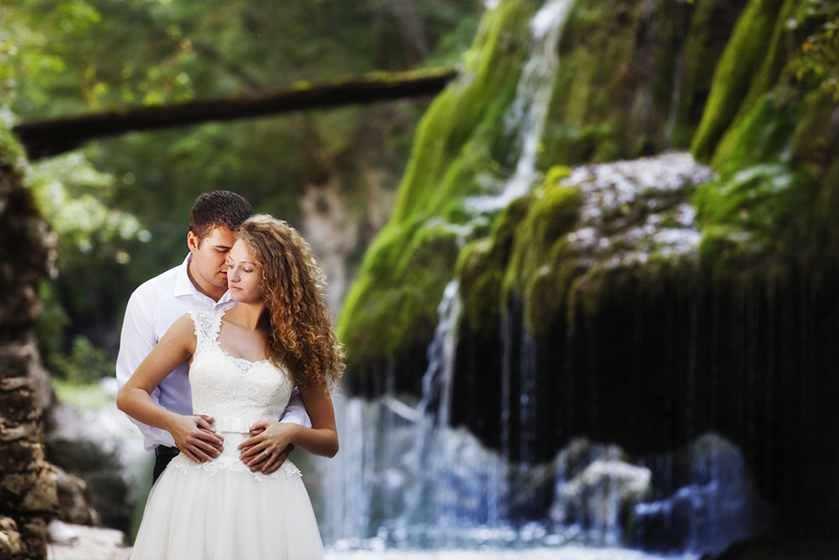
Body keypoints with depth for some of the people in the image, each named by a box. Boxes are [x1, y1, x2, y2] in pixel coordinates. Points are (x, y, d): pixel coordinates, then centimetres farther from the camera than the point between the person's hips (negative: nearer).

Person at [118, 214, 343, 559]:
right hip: (197, 489, 0)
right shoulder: (196, 329, 8)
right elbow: (129, 395, 9)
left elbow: (330, 441, 12)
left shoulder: (296, 346, 9)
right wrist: (176, 424, -8)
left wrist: (290, 432, -8)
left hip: (268, 493, 0)